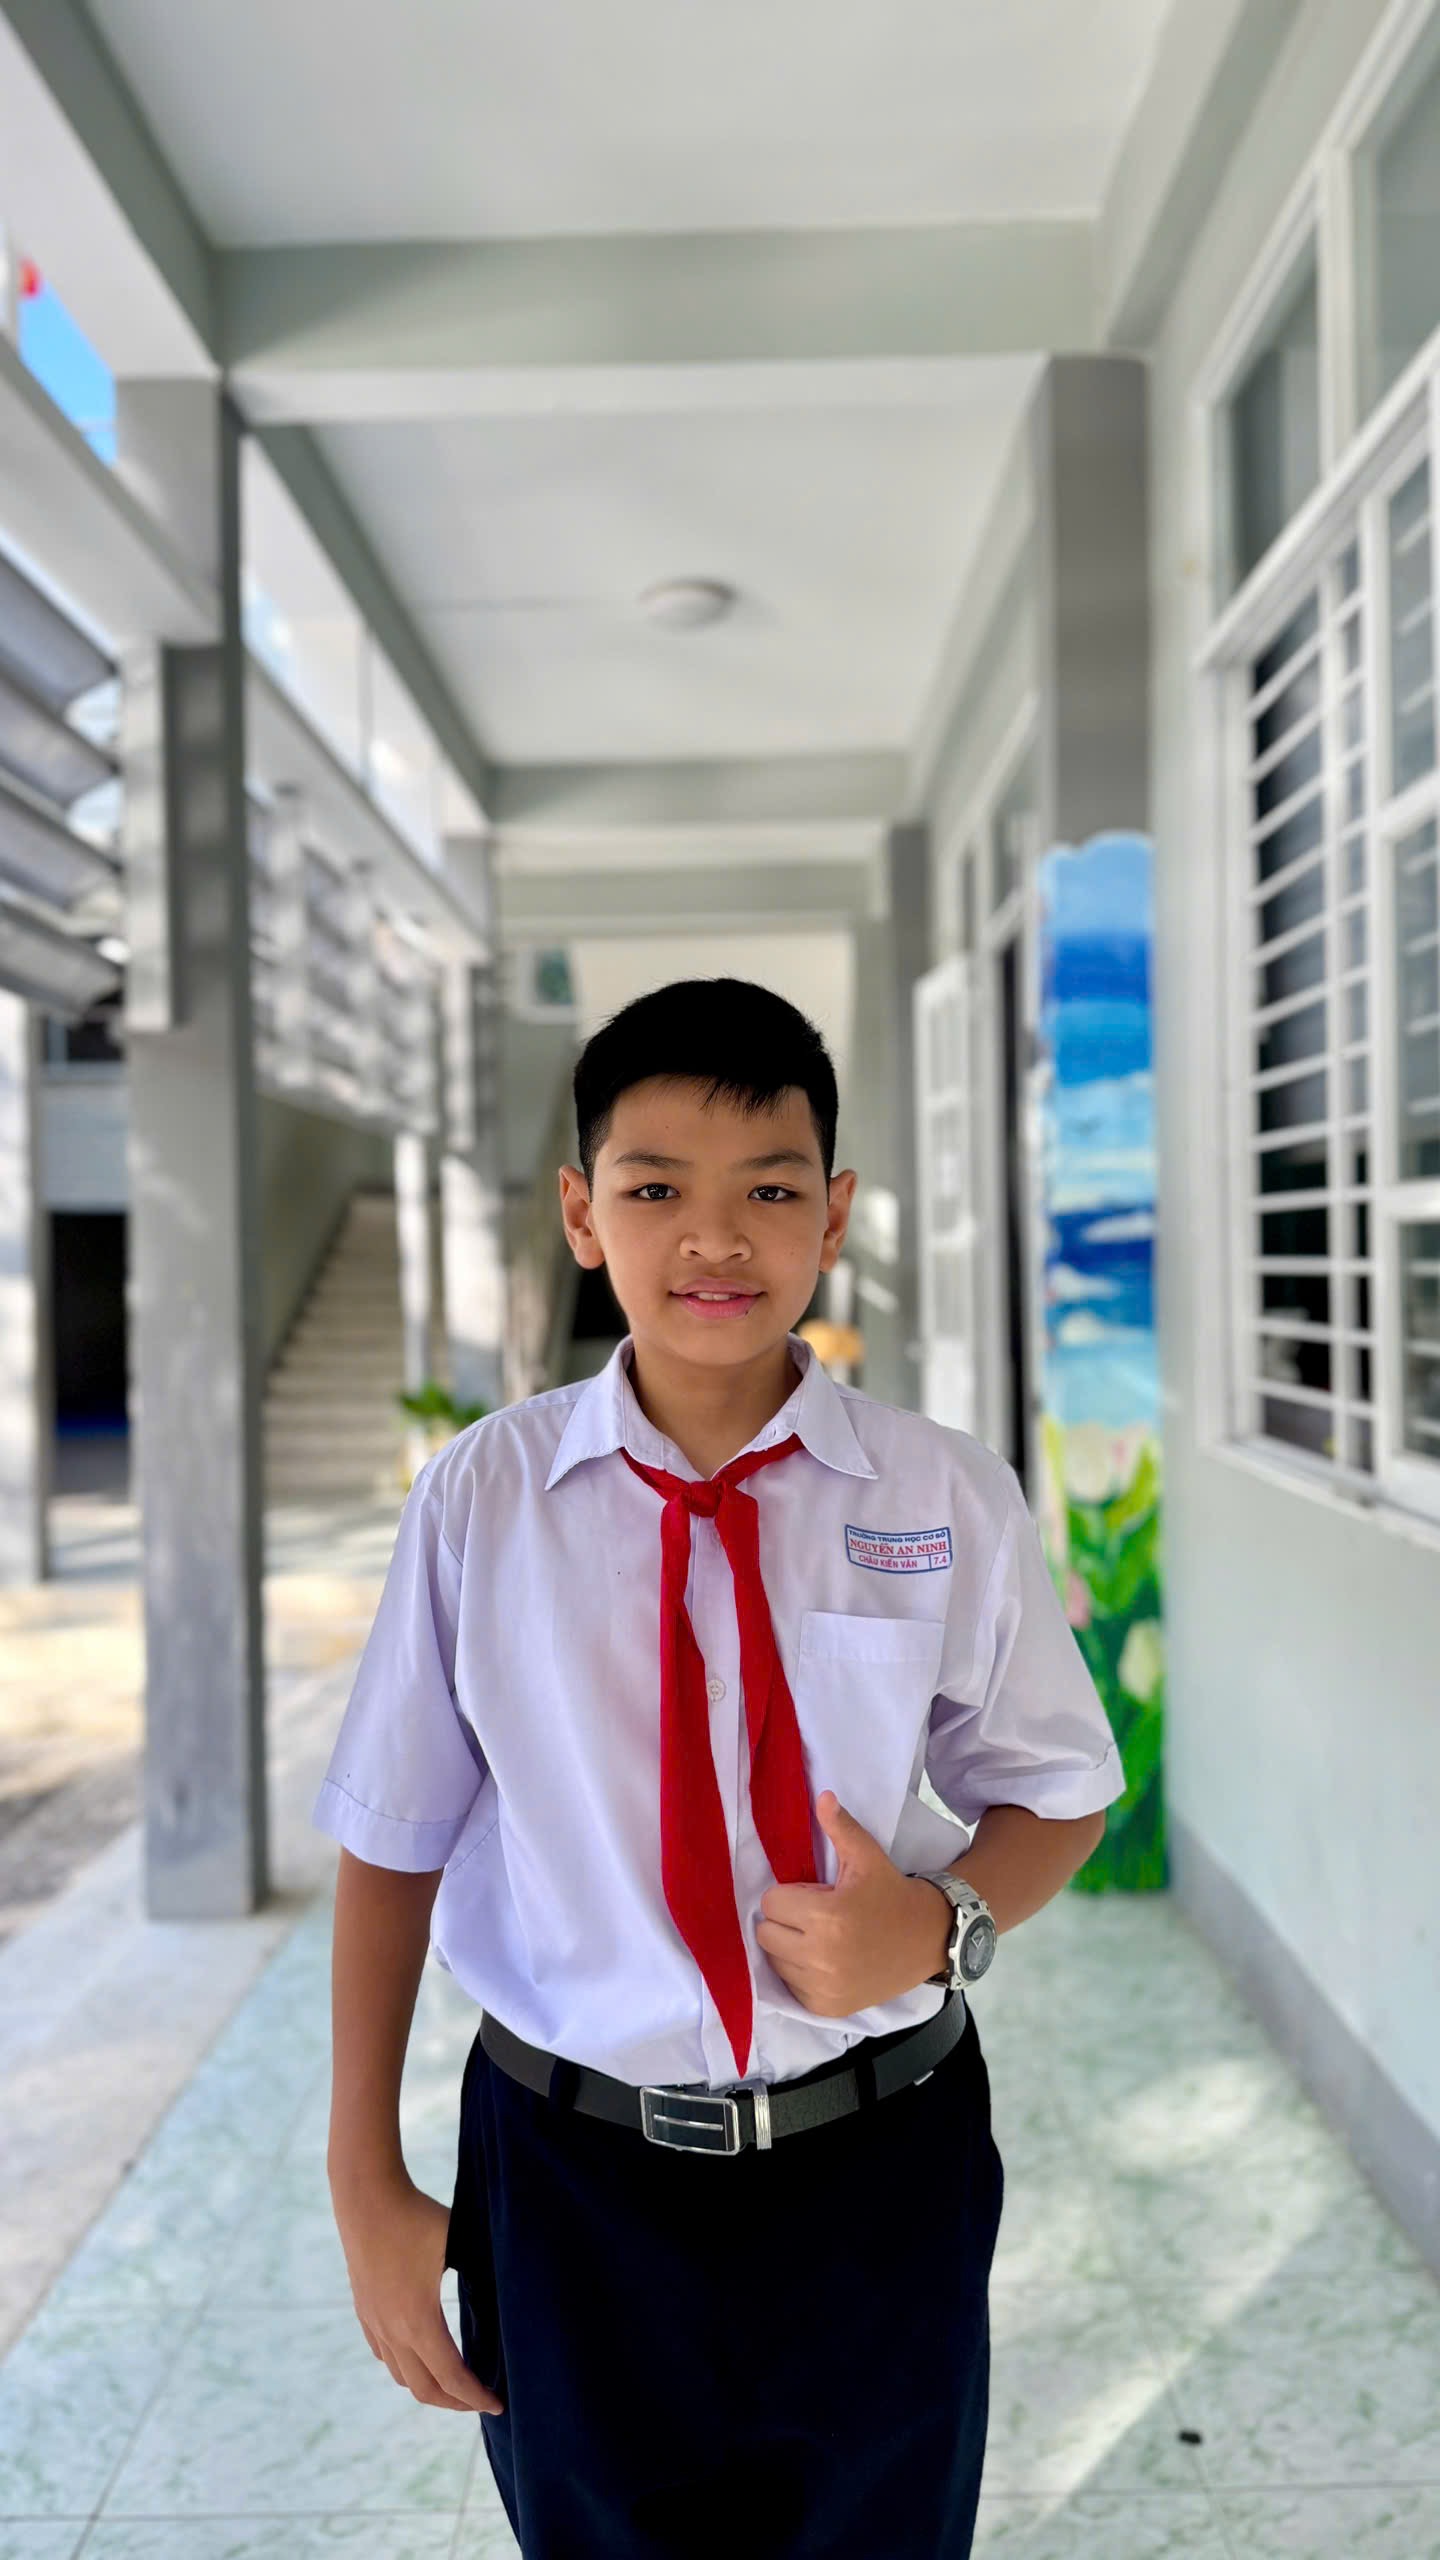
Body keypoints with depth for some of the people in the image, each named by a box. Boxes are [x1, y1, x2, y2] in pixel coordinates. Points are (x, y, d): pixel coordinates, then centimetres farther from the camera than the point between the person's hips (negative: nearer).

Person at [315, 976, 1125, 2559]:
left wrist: (943, 1924, -17)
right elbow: (392, 1839, -2)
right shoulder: (481, 1498, -10)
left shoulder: (951, 1500, -10)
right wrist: (364, 2180, -1)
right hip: (571, 2176, 0)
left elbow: (1058, 1790, 3)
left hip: (880, 2179, 1)